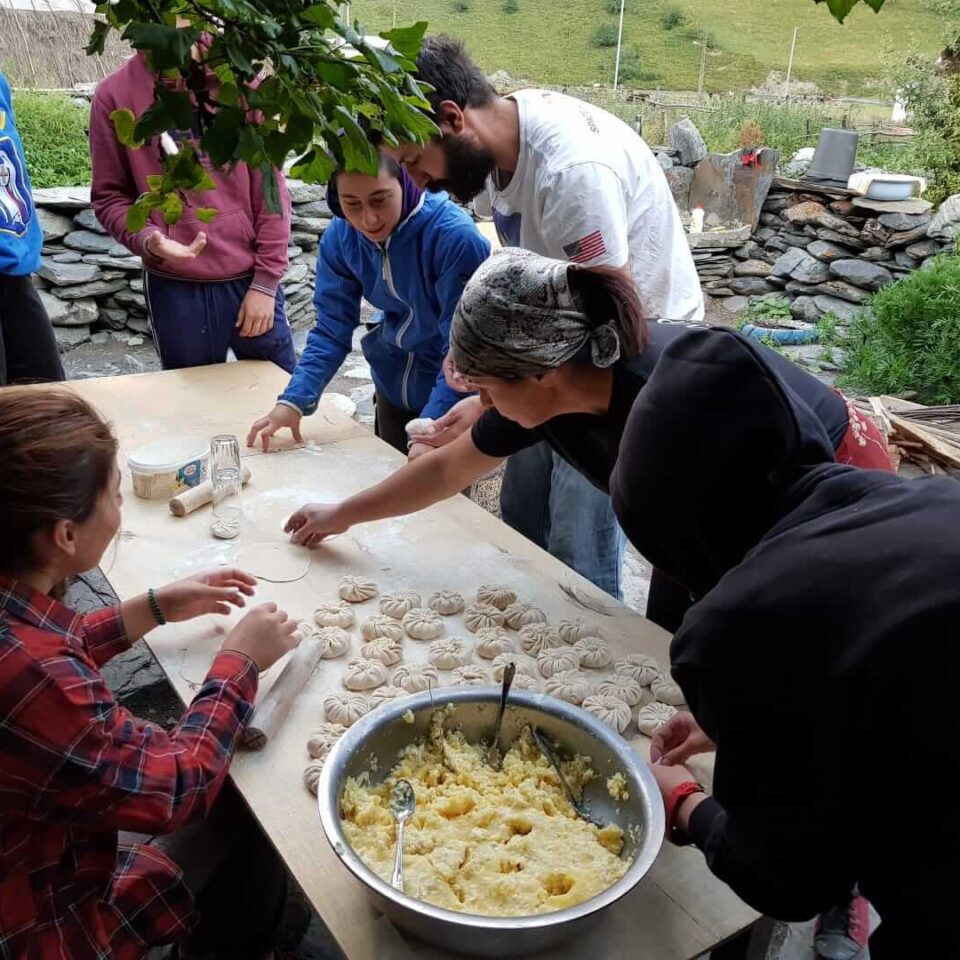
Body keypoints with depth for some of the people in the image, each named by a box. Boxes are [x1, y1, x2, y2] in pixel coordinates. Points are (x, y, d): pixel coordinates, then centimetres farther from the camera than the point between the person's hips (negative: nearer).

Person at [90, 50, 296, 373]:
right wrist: (147, 241, -16)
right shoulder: (114, 95, 0)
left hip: (250, 278, 0)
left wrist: (266, 281, -4)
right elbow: (110, 195, 5)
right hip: (174, 288, 0)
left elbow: (270, 186, -1)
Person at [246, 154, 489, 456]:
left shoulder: (455, 236, -29)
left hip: (455, 396, -5)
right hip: (392, 386, 5)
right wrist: (293, 400, -21)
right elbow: (332, 329, -8)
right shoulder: (339, 236, -13)